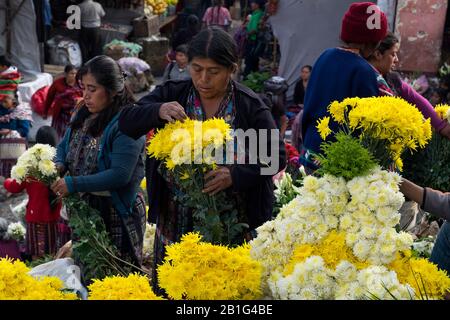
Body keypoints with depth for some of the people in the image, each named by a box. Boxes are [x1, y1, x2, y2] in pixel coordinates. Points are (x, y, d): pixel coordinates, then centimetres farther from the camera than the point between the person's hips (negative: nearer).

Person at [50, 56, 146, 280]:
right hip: (83, 208, 8)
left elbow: (120, 175, -25)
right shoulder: (83, 114, 5)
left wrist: (74, 184, -24)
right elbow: (64, 146, 16)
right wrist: (59, 166, -7)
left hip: (116, 213, -7)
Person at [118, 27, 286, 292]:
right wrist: (158, 111, -23)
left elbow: (277, 156, -4)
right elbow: (126, 123, -2)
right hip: (176, 222, 2)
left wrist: (235, 175, -20)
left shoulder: (251, 106, -3)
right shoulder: (172, 94, 3)